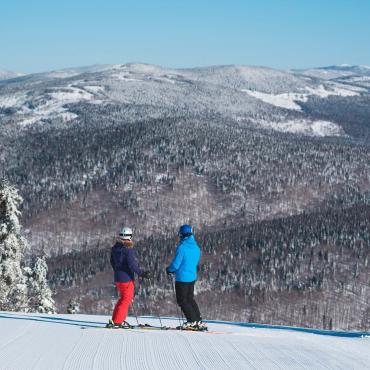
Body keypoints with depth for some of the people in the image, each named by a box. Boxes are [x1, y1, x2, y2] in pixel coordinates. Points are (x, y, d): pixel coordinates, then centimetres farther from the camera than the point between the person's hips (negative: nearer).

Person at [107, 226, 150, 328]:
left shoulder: (115, 248, 7)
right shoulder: (128, 249, -18)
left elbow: (112, 261, 18)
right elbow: (132, 264, -24)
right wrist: (141, 273, -18)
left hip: (118, 277, 8)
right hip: (127, 278, -8)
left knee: (123, 298, 21)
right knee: (126, 300, 1)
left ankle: (115, 319, 20)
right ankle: (118, 321, -3)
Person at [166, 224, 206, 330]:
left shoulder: (182, 247, -19)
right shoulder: (196, 247, 5)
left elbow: (175, 264, -20)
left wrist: (169, 269, 3)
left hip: (182, 278, -8)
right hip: (192, 277, 8)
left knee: (182, 300, 3)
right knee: (190, 299, 18)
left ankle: (192, 321, -2)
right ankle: (199, 321, 16)